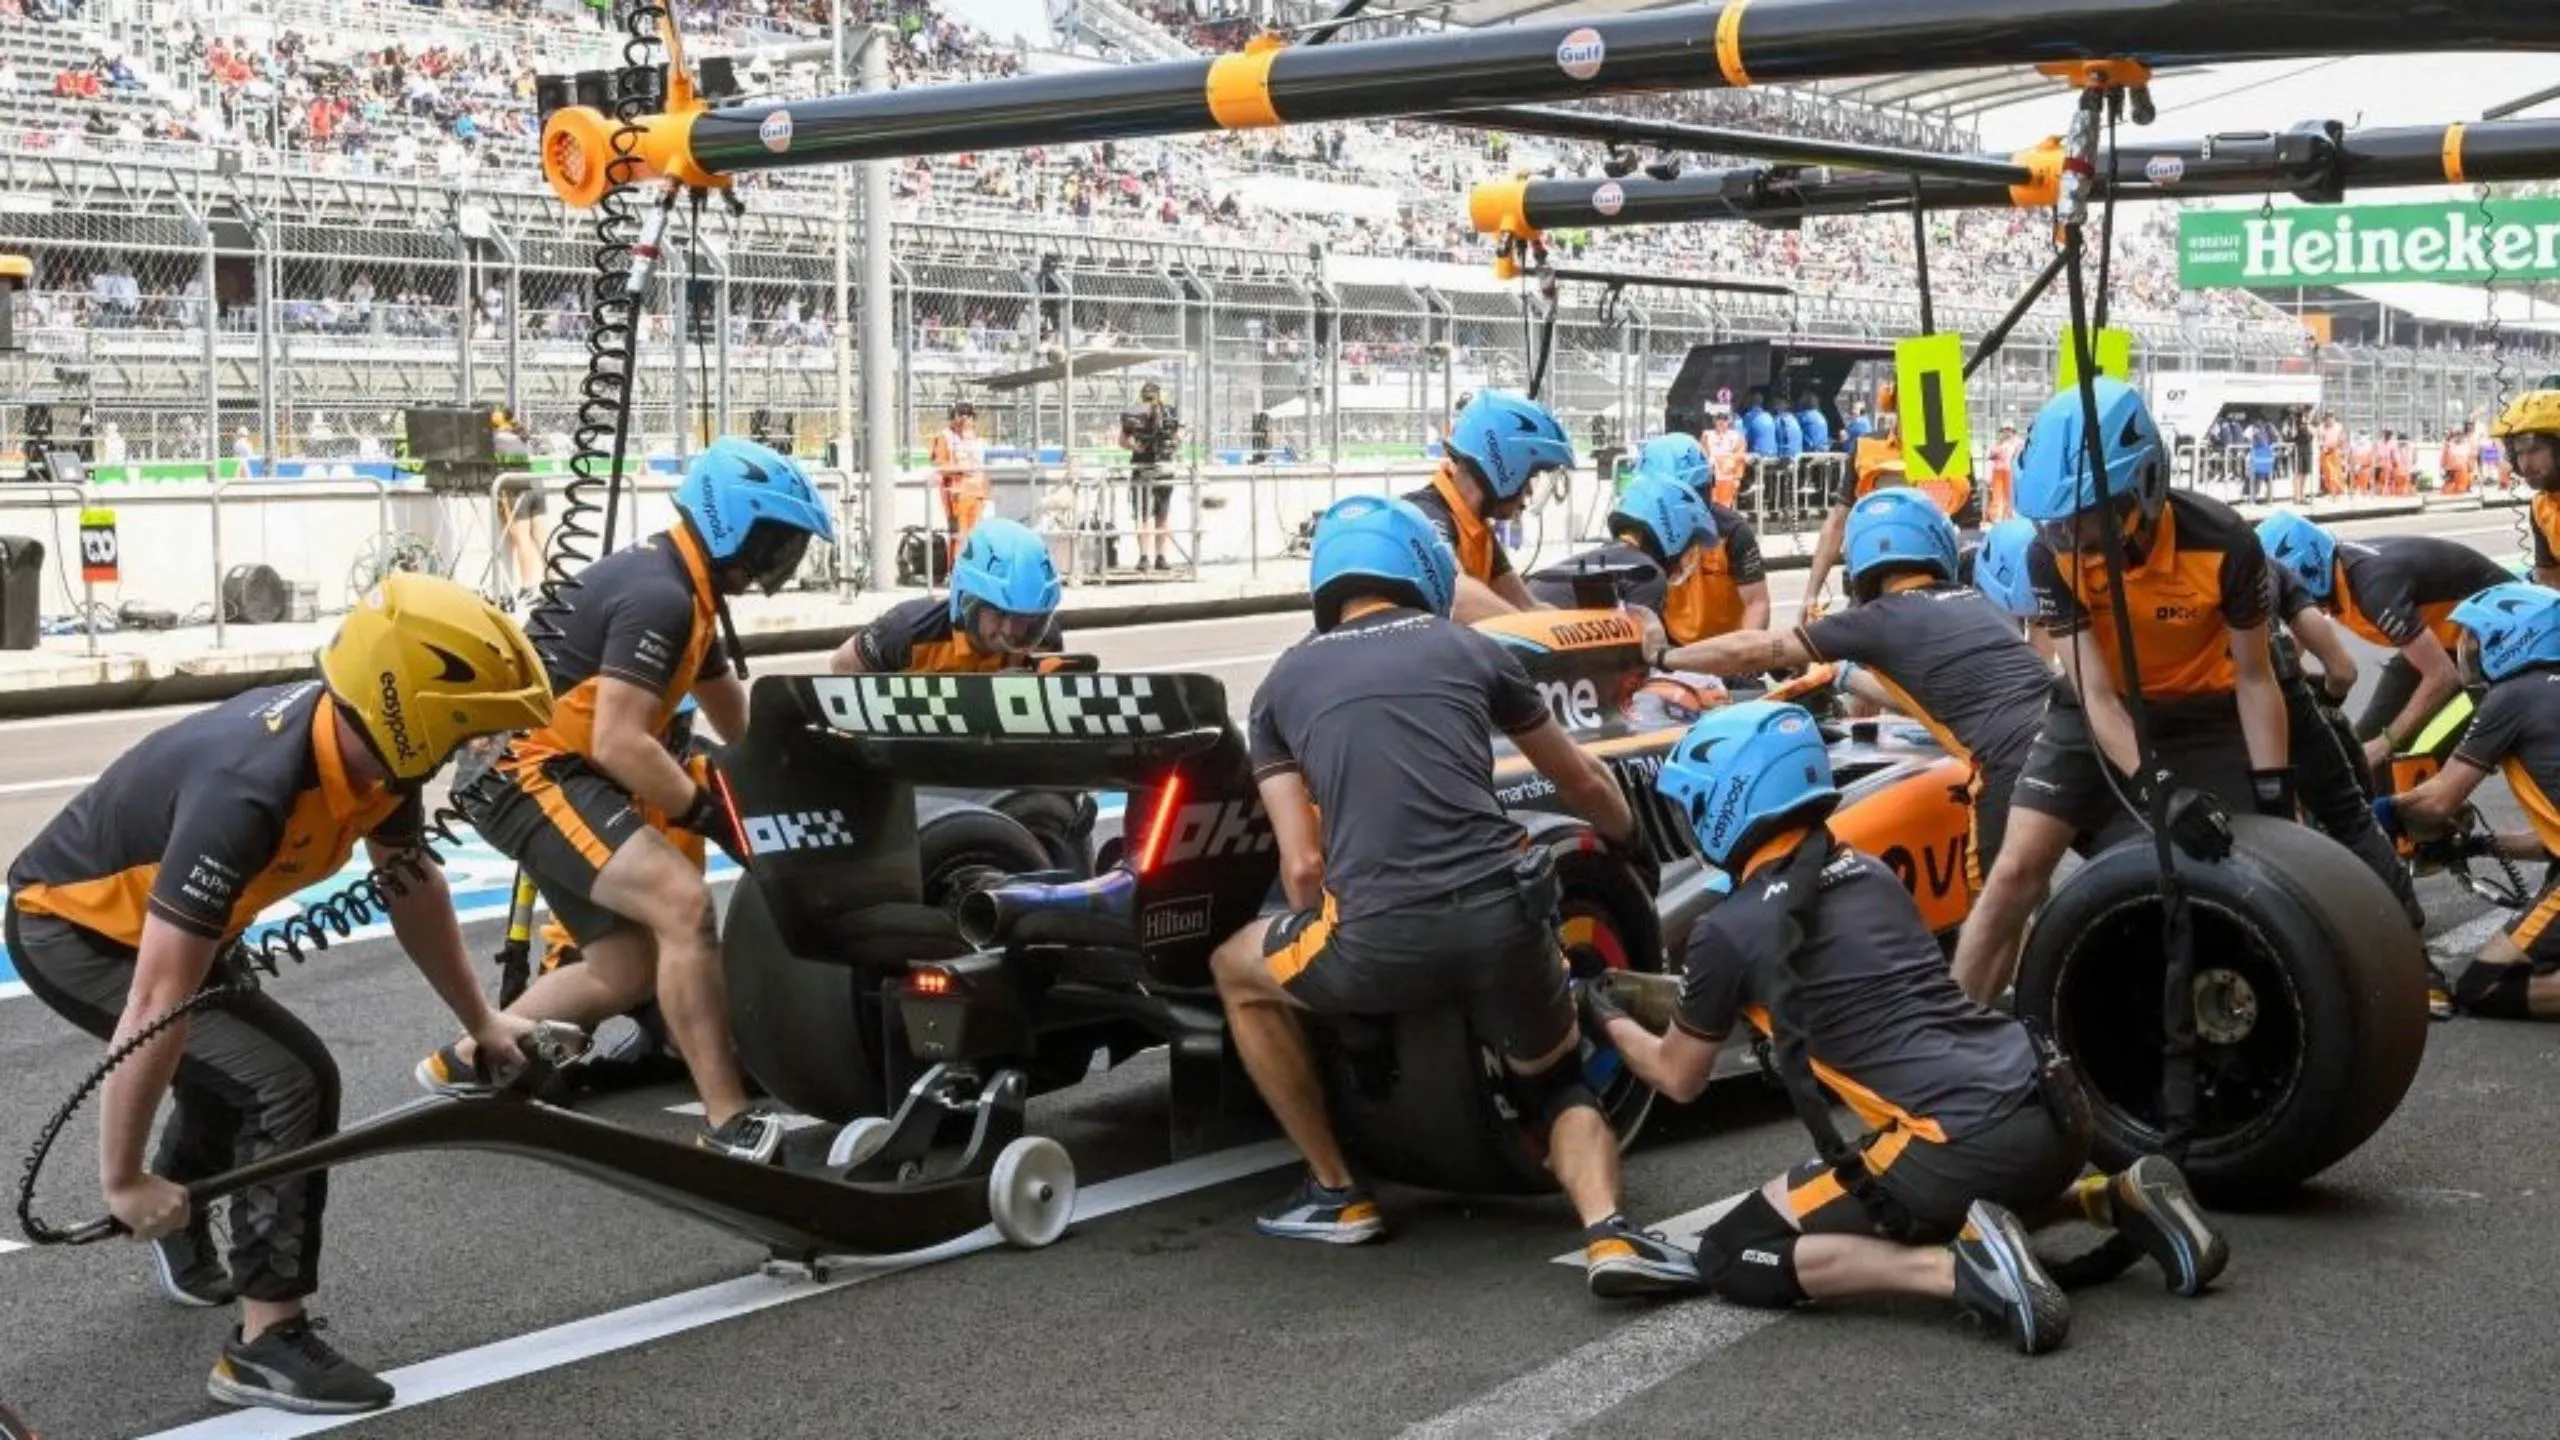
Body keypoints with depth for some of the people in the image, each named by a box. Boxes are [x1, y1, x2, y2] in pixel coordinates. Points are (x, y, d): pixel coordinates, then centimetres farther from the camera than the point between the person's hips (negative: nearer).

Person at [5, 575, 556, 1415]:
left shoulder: (372, 748, -15)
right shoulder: (248, 794, -40)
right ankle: (267, 1344, -10)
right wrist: (122, 1180, -30)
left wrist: (480, 1021, 15)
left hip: (149, 912, 9)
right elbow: (158, 1005, -37)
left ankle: (181, 1237, 57)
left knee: (232, 1069, 28)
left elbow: (412, 889, 6)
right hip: (71, 929, -9)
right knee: (286, 1082, -20)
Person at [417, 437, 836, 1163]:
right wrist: (713, 816, -18)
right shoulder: (658, 597, -18)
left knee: (629, 968, 11)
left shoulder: (675, 586, 14)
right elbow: (619, 744, -25)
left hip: (554, 769, 10)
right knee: (685, 905, -23)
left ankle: (467, 1063, 26)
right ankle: (729, 1121, -23)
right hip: (531, 770, -10)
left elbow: (736, 722, 24)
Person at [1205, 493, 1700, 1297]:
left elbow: (1302, 866, 9)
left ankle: (1337, 1193, 28)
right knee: (1559, 1084, 27)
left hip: (1377, 935, -2)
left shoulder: (1283, 682, 17)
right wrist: (1630, 840, 54)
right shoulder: (1469, 649, 20)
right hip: (1502, 914, 2)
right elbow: (1584, 784, 32)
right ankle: (1609, 1233, -3)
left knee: (1237, 969, 28)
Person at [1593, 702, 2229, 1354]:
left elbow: (1680, 1078, 18)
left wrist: (1609, 1017, 38)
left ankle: (1961, 1266, -14)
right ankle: (2115, 1199, 14)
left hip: (1962, 1147, -8)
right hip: (2055, 1113, 8)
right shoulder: (1872, 874, 19)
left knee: (1731, 1257, 4)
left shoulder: (1729, 930, 1)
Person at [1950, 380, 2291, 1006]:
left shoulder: (2222, 542, -27)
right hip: (2097, 717, 1)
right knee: (2016, 870, -11)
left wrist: (2275, 797, -16)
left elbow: (2254, 678, -14)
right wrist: (2161, 790, -35)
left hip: (2206, 716, 0)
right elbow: (2097, 697, -23)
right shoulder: (2053, 556, -23)